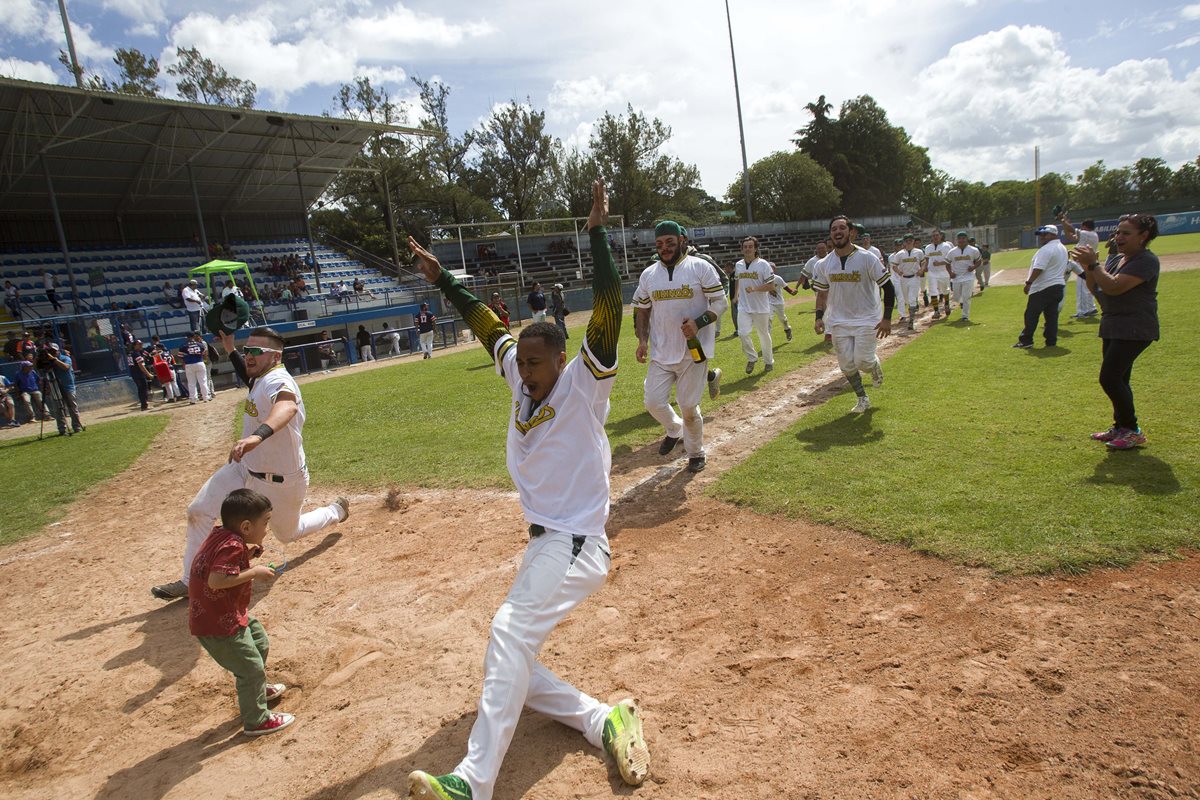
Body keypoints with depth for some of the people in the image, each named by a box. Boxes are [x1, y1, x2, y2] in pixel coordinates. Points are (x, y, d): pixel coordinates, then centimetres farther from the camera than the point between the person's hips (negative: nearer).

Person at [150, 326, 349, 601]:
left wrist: (258, 435, -74)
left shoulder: (277, 380, -30)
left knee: (288, 534, 16)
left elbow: (288, 405, -56)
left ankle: (336, 511, 44)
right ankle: (191, 582, 14)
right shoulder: (263, 377, -1)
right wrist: (231, 350, 15)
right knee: (198, 511, -1)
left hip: (281, 482, -8)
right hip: (246, 467, 8)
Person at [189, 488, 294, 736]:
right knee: (251, 668, 1)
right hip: (218, 625, -10)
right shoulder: (232, 546, -28)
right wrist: (254, 572, -28)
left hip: (230, 612, 10)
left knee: (260, 643, 28)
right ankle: (256, 721, 18)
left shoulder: (220, 533, -1)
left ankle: (256, 690, 50)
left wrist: (246, 553, -3)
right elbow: (216, 580, -37)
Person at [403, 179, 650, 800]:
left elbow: (607, 313, -22)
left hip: (575, 544, -9)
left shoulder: (583, 385, -10)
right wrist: (442, 280, 15)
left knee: (510, 634, -27)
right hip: (544, 544, 9)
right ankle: (603, 721, 10)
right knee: (511, 663, 9)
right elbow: (487, 325, 18)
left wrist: (596, 232, -25)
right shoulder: (523, 381, 8)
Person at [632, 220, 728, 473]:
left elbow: (720, 302, -6)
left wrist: (699, 322, -22)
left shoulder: (701, 267, -5)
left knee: (688, 406, 2)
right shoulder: (648, 274, 7)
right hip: (661, 352, 4)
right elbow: (641, 310, 15)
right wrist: (642, 340, 1)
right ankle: (674, 430, 33)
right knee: (653, 401, -1)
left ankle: (696, 453, 26)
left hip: (693, 351, -4)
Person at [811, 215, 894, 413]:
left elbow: (888, 287, -8)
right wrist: (819, 317, -3)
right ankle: (863, 399, 23)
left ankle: (875, 365, 27)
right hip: (839, 321, 4)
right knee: (846, 364, 4)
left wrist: (887, 318, -13)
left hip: (866, 319, -4)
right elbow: (822, 293, 12)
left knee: (863, 361, -10)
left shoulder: (867, 258, -11)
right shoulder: (824, 264, 0)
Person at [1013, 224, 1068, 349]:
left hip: (1043, 288, -9)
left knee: (1031, 315, -4)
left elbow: (1038, 269, -22)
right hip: (1058, 286, 10)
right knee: (1052, 315, 9)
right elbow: (1063, 269, 23)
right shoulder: (1063, 249, 18)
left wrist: (1029, 283, -20)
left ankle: (1025, 341, -3)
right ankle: (1051, 341, 8)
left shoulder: (1046, 249, -15)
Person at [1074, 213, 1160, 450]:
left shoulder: (1146, 261, -14)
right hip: (1112, 327, 9)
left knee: (1110, 378, -14)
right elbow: (1096, 289, 12)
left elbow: (1114, 287, -26)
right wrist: (1088, 268, -3)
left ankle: (1133, 431, -2)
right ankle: (1120, 427, 22)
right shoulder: (1116, 259, 14)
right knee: (1117, 380, 13)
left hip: (1134, 330, -9)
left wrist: (1093, 264, -22)